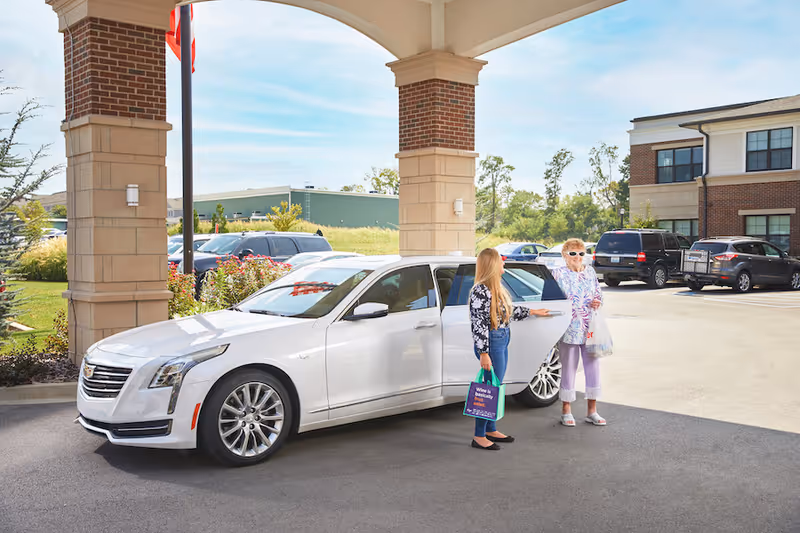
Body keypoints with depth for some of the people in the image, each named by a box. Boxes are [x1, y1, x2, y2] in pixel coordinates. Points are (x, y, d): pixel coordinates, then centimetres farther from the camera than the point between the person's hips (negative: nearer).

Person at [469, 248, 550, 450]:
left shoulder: (496, 288, 12)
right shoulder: (481, 291, -18)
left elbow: (509, 311, 26)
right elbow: (478, 324, -20)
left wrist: (533, 311, 34)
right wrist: (483, 353, -22)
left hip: (502, 342, 10)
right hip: (492, 343, -10)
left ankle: (491, 430, 27)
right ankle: (479, 437, 4)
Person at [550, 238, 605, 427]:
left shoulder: (590, 272, 10)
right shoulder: (558, 274, -3)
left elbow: (599, 294, 18)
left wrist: (597, 302, -3)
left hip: (590, 328, 4)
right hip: (569, 329, -4)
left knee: (593, 367, 7)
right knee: (569, 369, 3)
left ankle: (591, 411, 20)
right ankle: (566, 411, 16)